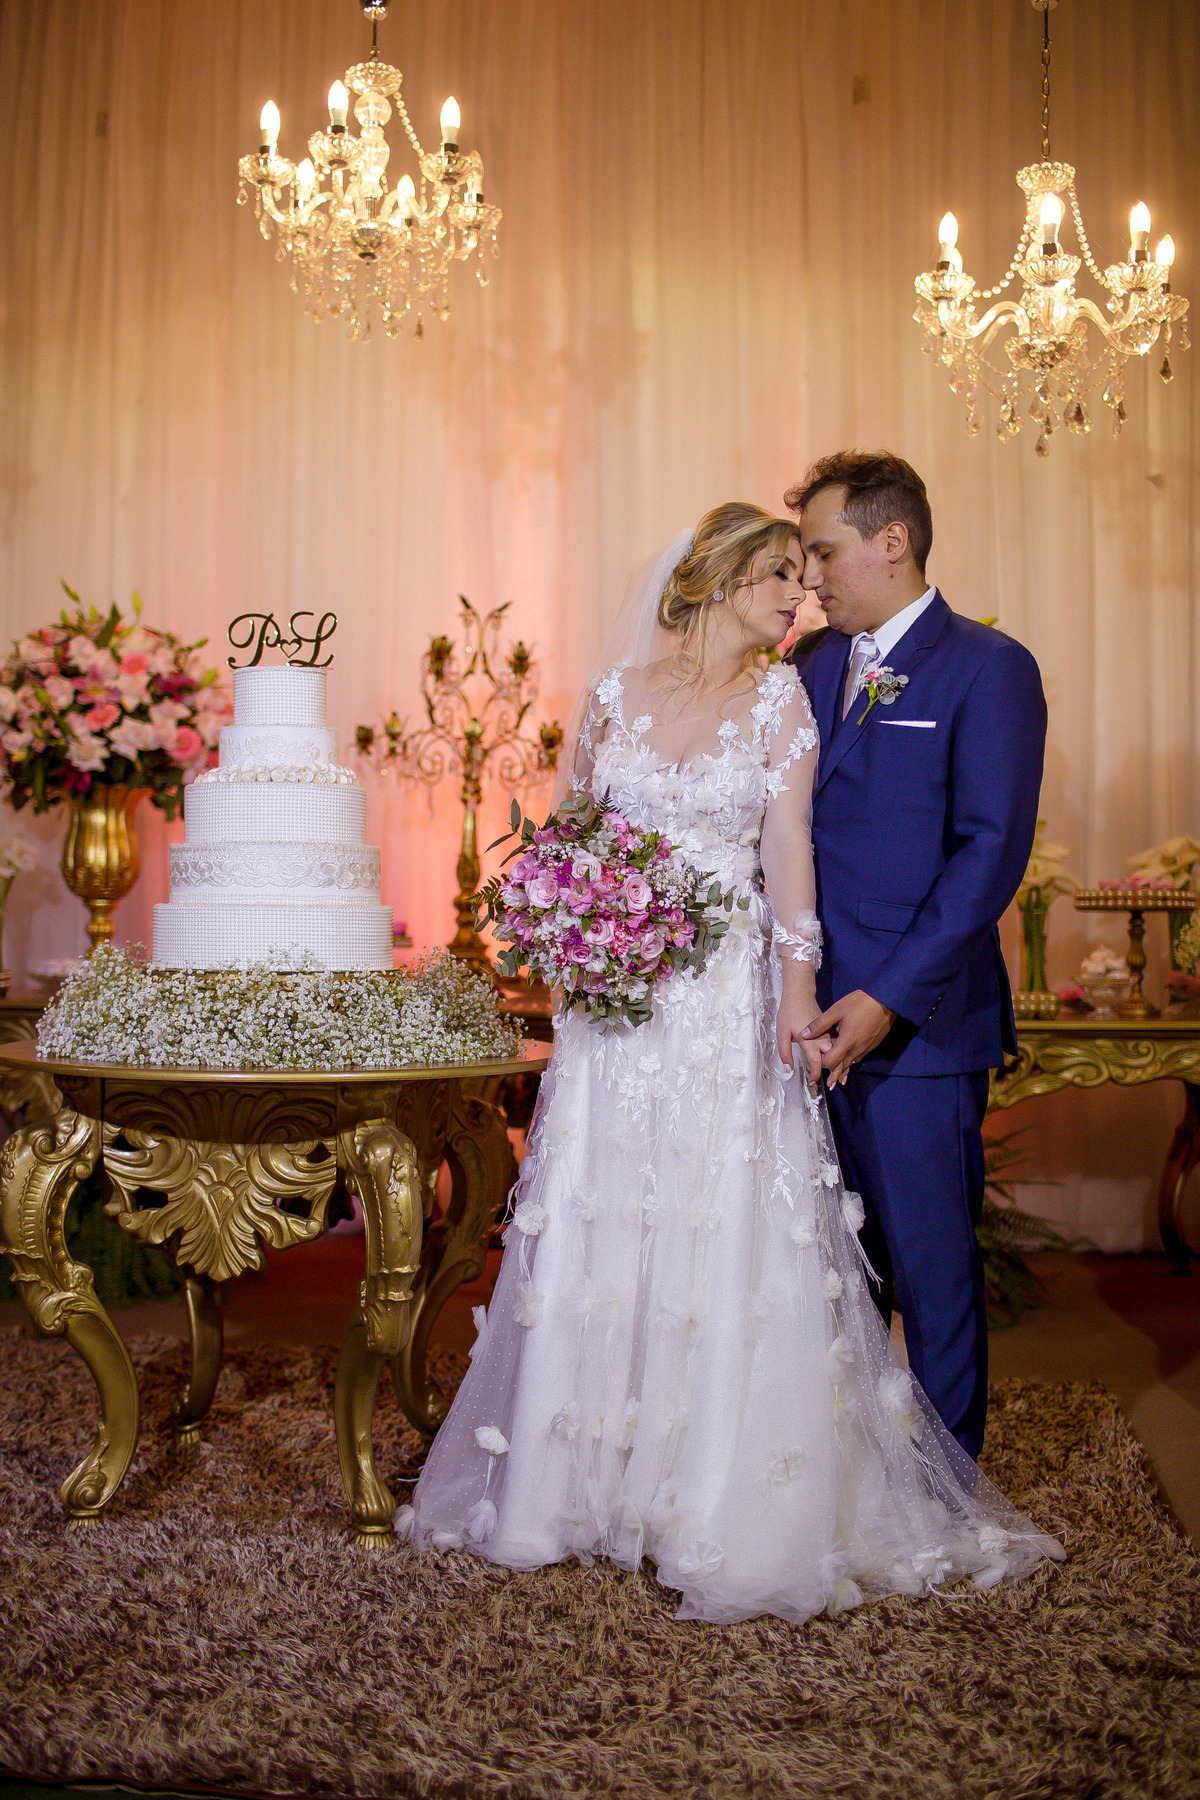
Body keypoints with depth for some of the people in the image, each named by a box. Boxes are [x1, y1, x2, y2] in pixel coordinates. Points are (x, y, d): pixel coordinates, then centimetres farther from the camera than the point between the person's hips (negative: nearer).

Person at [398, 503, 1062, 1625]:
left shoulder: (780, 701, 5)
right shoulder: (614, 692, 7)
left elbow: (788, 848, -4)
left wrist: (799, 983, -16)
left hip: (732, 1001, -1)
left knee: (731, 1240, -1)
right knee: (598, 1232, 7)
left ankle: (731, 1505, 14)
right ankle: (583, 1478, 24)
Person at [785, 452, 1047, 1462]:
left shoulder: (987, 668, -6)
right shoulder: (812, 667, 13)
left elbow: (991, 854, -13)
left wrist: (888, 998, -18)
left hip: (916, 1028, -6)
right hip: (814, 1017, 6)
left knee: (933, 1271, 5)